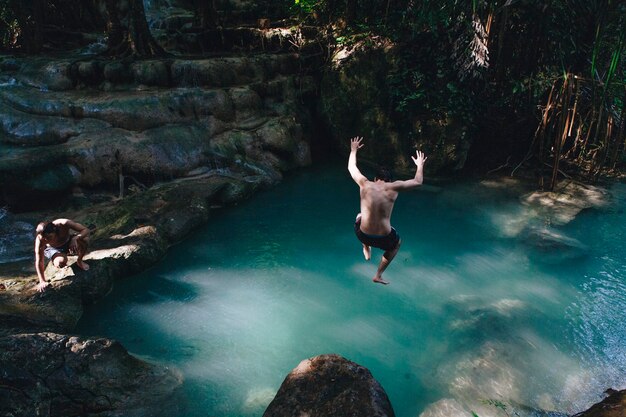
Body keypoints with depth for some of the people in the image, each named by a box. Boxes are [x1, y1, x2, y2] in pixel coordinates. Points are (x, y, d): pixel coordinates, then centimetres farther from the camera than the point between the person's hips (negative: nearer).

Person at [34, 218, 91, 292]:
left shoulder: (64, 224, -36)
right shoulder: (40, 239, -33)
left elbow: (86, 230, -30)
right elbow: (39, 261, -26)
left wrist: (75, 238, -48)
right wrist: (42, 282, -25)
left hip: (68, 241, 1)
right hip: (53, 248, 0)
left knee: (84, 239, -32)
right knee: (60, 262, -34)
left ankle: (79, 261, -1)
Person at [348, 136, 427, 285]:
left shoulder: (365, 184, -4)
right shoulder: (393, 187, -7)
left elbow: (351, 168, 14)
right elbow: (418, 182, 6)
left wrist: (353, 150, 29)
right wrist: (420, 165, 23)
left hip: (363, 235, 2)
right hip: (384, 238, -1)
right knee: (397, 243, 36)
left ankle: (366, 250, 41)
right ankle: (378, 275, 33)